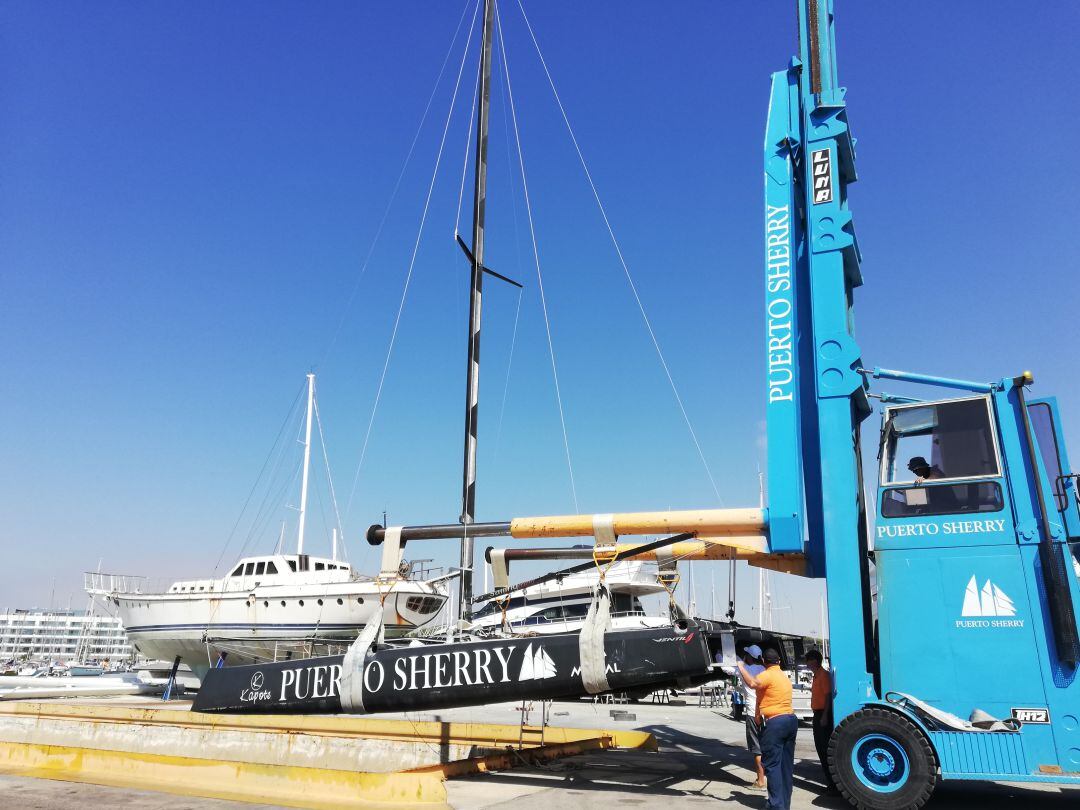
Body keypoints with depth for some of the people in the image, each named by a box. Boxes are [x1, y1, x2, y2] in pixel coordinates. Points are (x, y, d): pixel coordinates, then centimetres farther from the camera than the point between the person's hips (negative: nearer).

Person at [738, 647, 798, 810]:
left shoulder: (767, 675, -8)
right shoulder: (784, 676, 21)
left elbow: (753, 683, -27)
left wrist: (741, 667, -17)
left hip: (775, 723, -9)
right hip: (791, 719, 9)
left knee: (772, 764, -5)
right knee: (786, 764, 11)